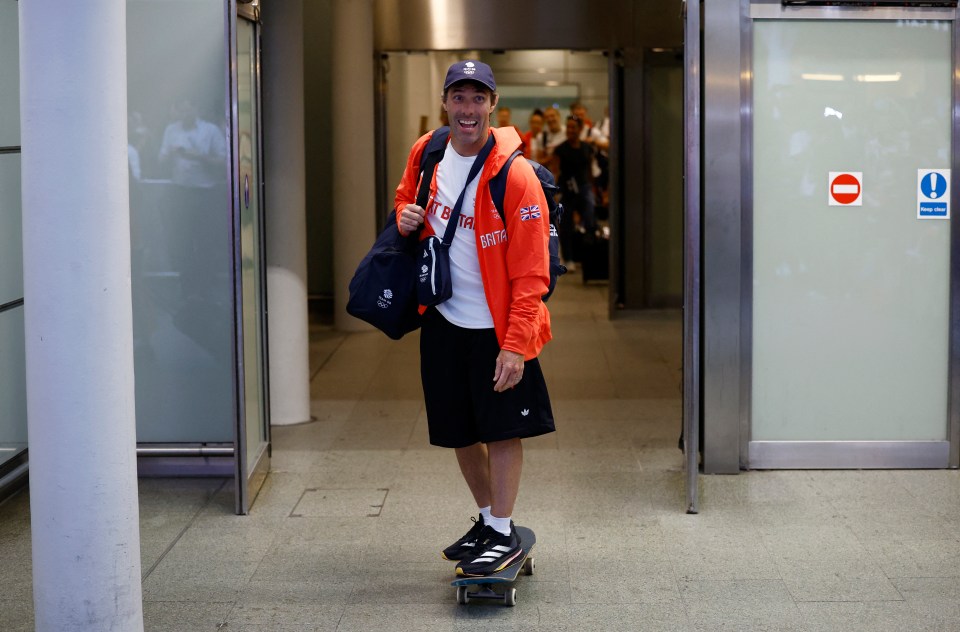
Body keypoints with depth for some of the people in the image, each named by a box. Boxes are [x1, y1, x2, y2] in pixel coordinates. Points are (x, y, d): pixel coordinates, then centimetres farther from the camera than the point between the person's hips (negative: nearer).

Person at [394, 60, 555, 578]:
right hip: (443, 321, 6)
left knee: (503, 428, -2)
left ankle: (505, 535, 11)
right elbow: (406, 197, 23)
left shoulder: (514, 175, -18)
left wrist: (516, 345, -23)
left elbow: (530, 270, -18)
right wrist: (406, 217, -3)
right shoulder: (426, 153, 0)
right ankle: (487, 520, 32)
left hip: (497, 328, -6)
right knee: (460, 432, 14)